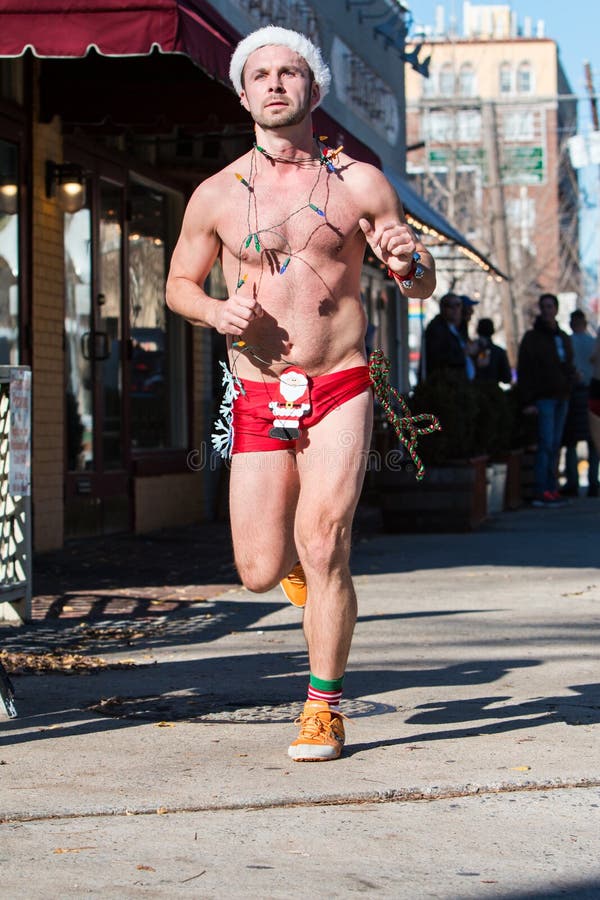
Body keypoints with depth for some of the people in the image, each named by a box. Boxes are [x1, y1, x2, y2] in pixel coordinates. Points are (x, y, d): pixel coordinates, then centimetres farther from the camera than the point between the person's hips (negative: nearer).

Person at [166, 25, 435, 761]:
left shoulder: (360, 183, 2)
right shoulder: (216, 195, 4)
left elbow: (423, 285, 8)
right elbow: (178, 284, 16)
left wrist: (408, 263, -16)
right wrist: (216, 311, -7)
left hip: (340, 393, -2)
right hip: (259, 398, 2)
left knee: (322, 544, -16)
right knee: (260, 573, -1)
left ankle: (323, 711, 0)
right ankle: (302, 562, 37)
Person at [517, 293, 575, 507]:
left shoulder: (563, 337, 17)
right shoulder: (532, 337, -3)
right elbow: (524, 371, -8)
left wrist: (569, 381, 2)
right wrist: (528, 401, -14)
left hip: (561, 398, 6)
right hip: (543, 398, -6)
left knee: (555, 446, 6)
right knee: (546, 444, -12)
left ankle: (551, 489, 9)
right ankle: (541, 493, -12)